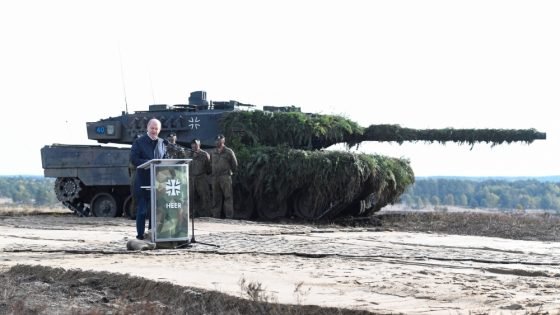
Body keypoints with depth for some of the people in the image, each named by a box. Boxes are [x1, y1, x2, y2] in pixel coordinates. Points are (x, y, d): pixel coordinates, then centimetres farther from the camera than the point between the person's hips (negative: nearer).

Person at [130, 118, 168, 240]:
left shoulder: (162, 143, 13)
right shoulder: (139, 142, 0)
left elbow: (166, 160, 15)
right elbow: (133, 159, -8)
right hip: (142, 181, -4)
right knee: (142, 208, -1)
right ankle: (140, 233, 4)